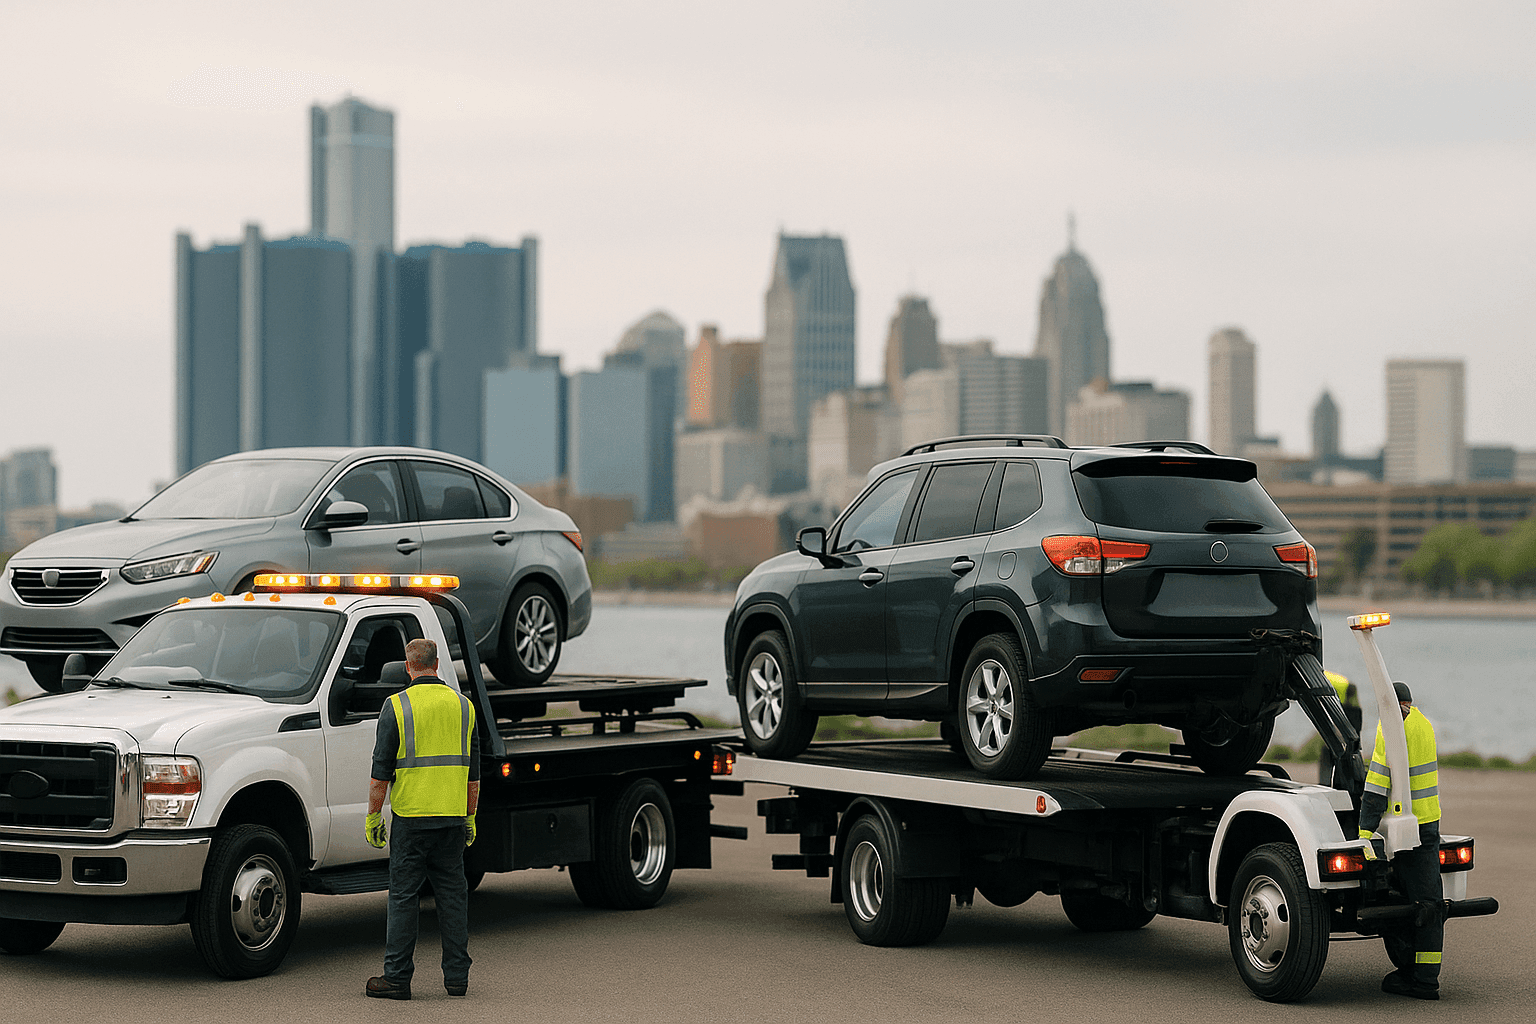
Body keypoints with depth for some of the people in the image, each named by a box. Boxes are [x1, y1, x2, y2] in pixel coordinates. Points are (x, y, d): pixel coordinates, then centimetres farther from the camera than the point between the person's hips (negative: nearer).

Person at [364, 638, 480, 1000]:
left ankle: (397, 977, 2)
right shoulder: (463, 705, 8)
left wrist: (373, 816, 2)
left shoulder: (397, 706, -5)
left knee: (403, 896, 1)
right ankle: (457, 977, 10)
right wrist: (470, 817, 20)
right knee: (452, 894, 9)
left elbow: (381, 770, -6)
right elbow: (473, 771, 12)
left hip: (411, 816, -3)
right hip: (453, 816, 3)